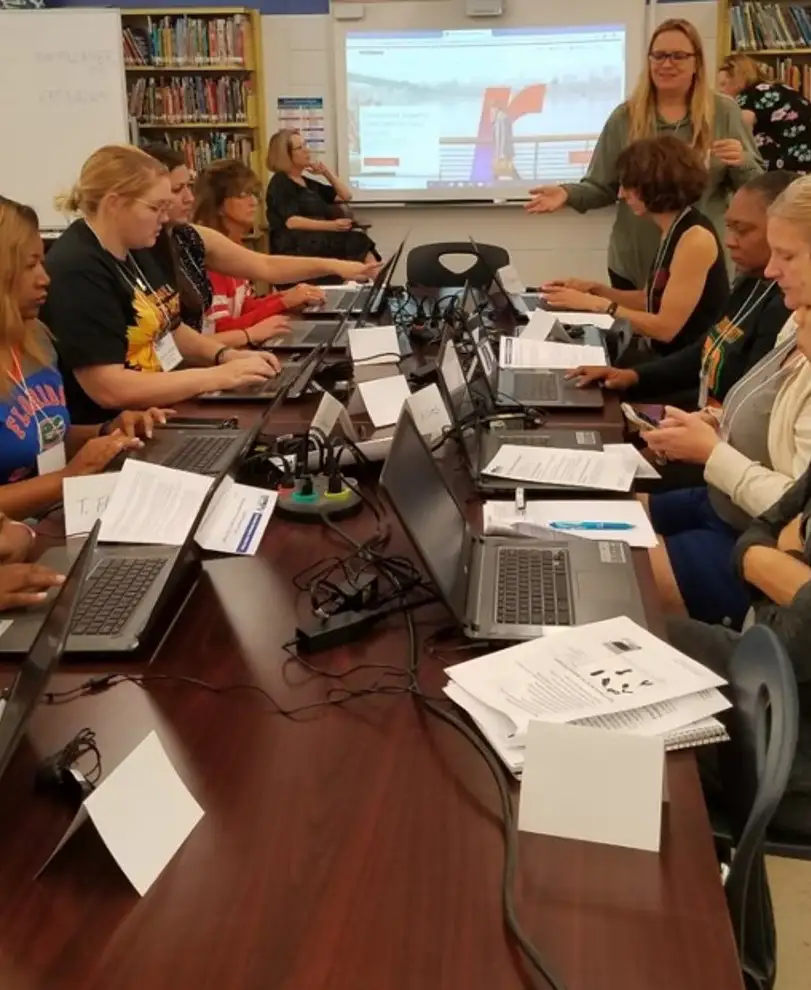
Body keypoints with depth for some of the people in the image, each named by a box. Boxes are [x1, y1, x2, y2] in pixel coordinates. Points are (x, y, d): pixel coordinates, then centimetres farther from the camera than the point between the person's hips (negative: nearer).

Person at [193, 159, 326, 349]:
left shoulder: (233, 246, 8)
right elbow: (220, 331, -22)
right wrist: (284, 302, -21)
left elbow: (244, 307, 10)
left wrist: (288, 297, -6)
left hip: (236, 344, 8)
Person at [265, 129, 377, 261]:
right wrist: (331, 225, -28)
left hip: (318, 242, 7)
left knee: (357, 239, -24)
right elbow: (291, 222, -18)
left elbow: (346, 196, 28)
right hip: (295, 247, -7)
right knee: (354, 241, -29)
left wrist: (326, 173, 15)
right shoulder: (280, 184, -1)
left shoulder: (307, 183, 25)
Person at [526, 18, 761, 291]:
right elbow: (602, 188, 3)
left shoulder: (723, 112, 0)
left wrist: (742, 163, -17)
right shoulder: (625, 117, 2)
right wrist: (568, 193, -16)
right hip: (632, 264, 1)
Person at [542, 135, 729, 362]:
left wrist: (594, 304, -16)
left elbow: (665, 327, -21)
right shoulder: (671, 232, 8)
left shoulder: (696, 237, -19)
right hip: (668, 356, 8)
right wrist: (593, 291, 4)